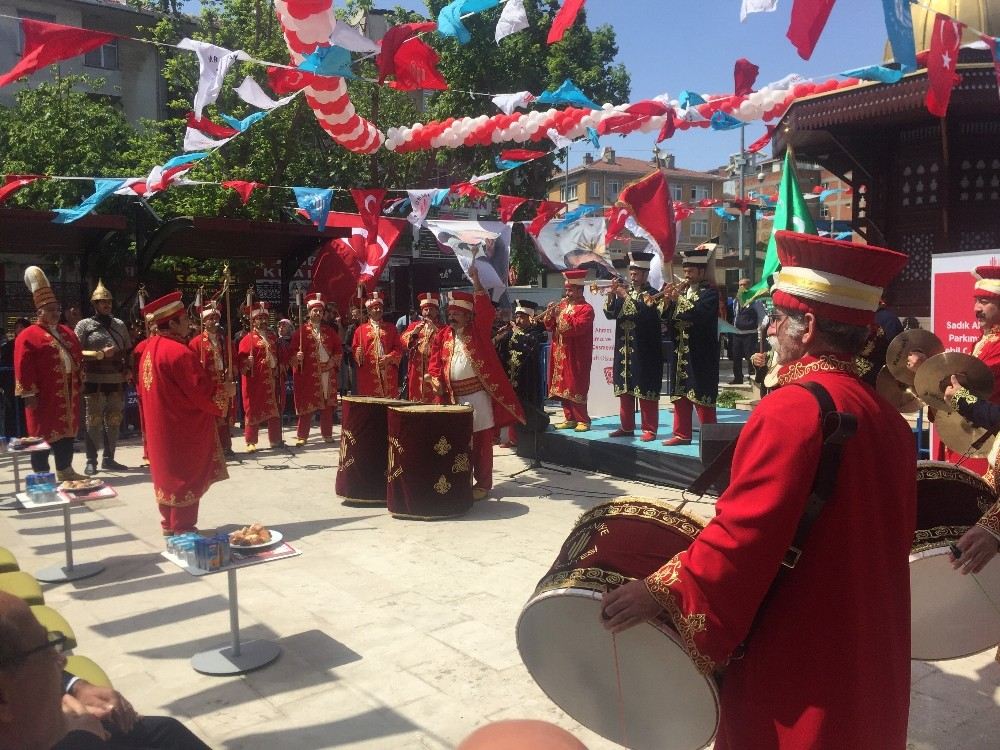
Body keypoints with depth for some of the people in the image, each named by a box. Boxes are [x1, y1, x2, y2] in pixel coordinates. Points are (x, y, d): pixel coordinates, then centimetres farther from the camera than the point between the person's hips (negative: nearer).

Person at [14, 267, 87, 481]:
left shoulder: (67, 332, 15)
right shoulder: (28, 336, -8)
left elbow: (78, 357, 20)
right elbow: (24, 368, -12)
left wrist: (79, 380, 14)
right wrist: (29, 393, -16)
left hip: (68, 393, 7)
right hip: (44, 395, -7)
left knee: (67, 430, 12)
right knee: (44, 433, 0)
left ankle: (65, 470, 21)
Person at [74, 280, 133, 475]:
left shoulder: (119, 325, 13)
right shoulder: (84, 325, 0)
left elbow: (128, 351, 19)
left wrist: (129, 369, 4)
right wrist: (100, 354, -17)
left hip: (117, 381, 4)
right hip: (94, 381, -4)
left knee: (114, 422, 8)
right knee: (93, 422, -2)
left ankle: (109, 459, 17)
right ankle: (91, 460, 6)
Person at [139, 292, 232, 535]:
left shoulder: (151, 347, 5)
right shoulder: (178, 351, -23)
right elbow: (202, 391, -24)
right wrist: (224, 389, -6)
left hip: (162, 426, 9)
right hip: (183, 427, -9)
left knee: (168, 473, 18)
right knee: (186, 477, 1)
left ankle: (169, 524, 27)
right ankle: (182, 528, 8)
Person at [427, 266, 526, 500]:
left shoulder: (477, 330, -1)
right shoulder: (444, 335, 10)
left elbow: (486, 311, -18)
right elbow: (436, 361, 12)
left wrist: (476, 282, -20)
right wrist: (436, 380, -7)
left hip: (477, 395, -4)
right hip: (453, 396, 4)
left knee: (480, 440, 0)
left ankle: (483, 483, 7)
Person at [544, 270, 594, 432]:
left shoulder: (586, 309, -7)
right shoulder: (563, 304, 15)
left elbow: (577, 327, -23)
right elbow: (549, 326, 13)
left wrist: (561, 314, -19)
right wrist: (550, 314, -6)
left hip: (575, 356, -7)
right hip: (560, 354, 7)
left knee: (576, 387, -7)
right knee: (563, 386, 8)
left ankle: (583, 420, 0)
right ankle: (569, 418, 15)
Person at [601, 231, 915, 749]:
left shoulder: (791, 408, -22)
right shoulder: (888, 415, 4)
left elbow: (743, 532, -27)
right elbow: (896, 536, 13)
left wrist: (663, 590, -18)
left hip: (797, 660, -8)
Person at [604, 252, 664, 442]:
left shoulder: (652, 294, -4)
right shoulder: (624, 292, 13)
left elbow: (646, 315, -21)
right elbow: (610, 314, 5)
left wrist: (627, 297, -22)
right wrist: (611, 296, -10)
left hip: (644, 351, -6)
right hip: (624, 349, 6)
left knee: (646, 390, -3)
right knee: (625, 389, 10)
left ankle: (649, 429, 3)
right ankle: (627, 427, 19)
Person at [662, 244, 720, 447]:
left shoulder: (709, 292, -5)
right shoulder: (682, 290, 15)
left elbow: (700, 314, -22)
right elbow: (667, 316, 9)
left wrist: (678, 301, -23)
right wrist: (668, 301, -8)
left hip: (700, 353, -7)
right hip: (680, 351, 7)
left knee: (702, 395, -4)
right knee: (680, 393, 10)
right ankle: (682, 434, 17)